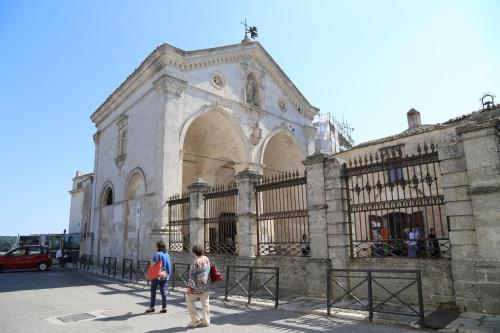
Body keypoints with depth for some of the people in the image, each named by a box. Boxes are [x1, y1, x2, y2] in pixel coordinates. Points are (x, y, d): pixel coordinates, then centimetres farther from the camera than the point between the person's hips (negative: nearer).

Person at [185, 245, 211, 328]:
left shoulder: (196, 262, -19)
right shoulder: (207, 259, 4)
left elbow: (193, 276, -20)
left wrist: (189, 287, -17)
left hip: (197, 287, -7)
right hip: (205, 286, 7)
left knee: (189, 301, 9)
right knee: (205, 303, 13)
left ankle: (195, 320, 7)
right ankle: (206, 321, 17)